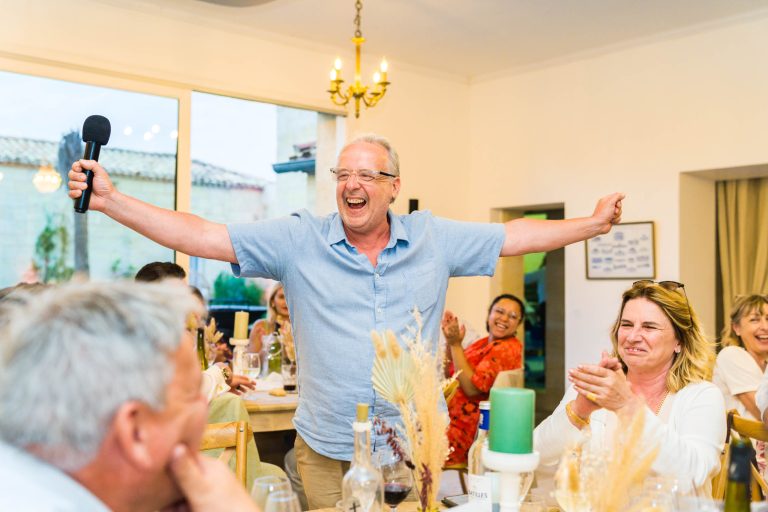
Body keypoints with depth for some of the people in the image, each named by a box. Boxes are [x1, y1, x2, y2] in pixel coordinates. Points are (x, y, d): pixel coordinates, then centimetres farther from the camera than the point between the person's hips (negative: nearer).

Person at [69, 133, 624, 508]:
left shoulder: (433, 238, 2)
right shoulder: (299, 239, -5)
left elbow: (514, 236, 8)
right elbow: (202, 236, -9)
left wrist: (593, 223, 6)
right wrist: (110, 199, -16)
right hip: (327, 452, 0)